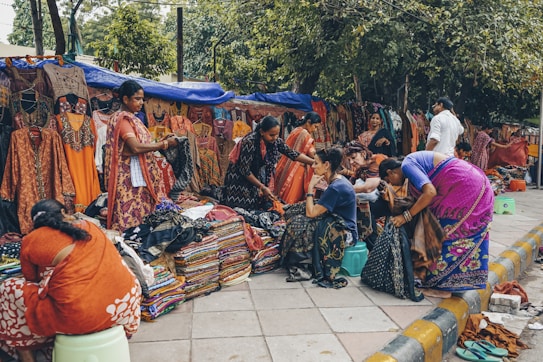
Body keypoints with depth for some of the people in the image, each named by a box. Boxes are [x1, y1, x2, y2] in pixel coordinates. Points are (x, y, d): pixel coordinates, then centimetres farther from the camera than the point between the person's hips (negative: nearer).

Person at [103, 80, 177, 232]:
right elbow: (136, 147, -22)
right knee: (131, 213, -7)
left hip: (141, 174, 9)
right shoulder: (122, 119, -11)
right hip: (130, 176, -9)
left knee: (141, 212, 9)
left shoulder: (132, 118, 18)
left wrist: (161, 141, 4)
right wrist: (164, 144, -15)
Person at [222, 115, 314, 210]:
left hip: (258, 178, 6)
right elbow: (245, 170, -25)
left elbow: (293, 154, -4)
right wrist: (262, 187, -24)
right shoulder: (249, 142, -27)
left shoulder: (276, 141, -9)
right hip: (240, 180, -6)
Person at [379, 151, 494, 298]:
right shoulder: (415, 160, 18)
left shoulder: (407, 165, -11)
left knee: (447, 233, -4)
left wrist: (406, 215, -18)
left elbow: (430, 192, -23)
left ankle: (442, 287, 3)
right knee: (468, 236, 14)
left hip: (463, 186, -10)